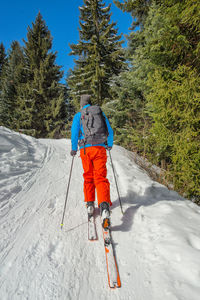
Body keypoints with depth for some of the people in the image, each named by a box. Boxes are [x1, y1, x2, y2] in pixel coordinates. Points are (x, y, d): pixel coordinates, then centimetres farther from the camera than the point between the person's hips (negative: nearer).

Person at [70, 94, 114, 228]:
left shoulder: (78, 115, 7)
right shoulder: (100, 113, 13)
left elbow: (74, 133, 0)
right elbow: (110, 131, 12)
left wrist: (74, 149, 12)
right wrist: (110, 145, 26)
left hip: (85, 149, 0)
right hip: (100, 148, 0)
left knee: (88, 177, 16)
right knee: (100, 177, -4)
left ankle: (90, 204, 20)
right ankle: (104, 206, -22)